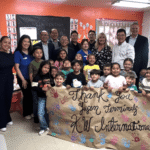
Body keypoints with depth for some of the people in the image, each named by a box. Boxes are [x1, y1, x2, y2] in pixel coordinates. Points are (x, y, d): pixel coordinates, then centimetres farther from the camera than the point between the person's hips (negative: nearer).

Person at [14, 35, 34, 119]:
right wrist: (23, 80, -13)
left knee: (32, 95, 8)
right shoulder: (18, 53, -8)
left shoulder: (31, 52, 4)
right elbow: (16, 67, -11)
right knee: (27, 95, 5)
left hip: (32, 78, 4)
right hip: (23, 79, -4)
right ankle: (26, 113, 25)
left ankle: (31, 111, 29)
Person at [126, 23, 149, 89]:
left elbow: (145, 55, -1)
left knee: (136, 85, 2)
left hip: (137, 68, -2)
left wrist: (144, 68, -6)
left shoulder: (144, 39, 1)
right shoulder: (126, 39, 10)